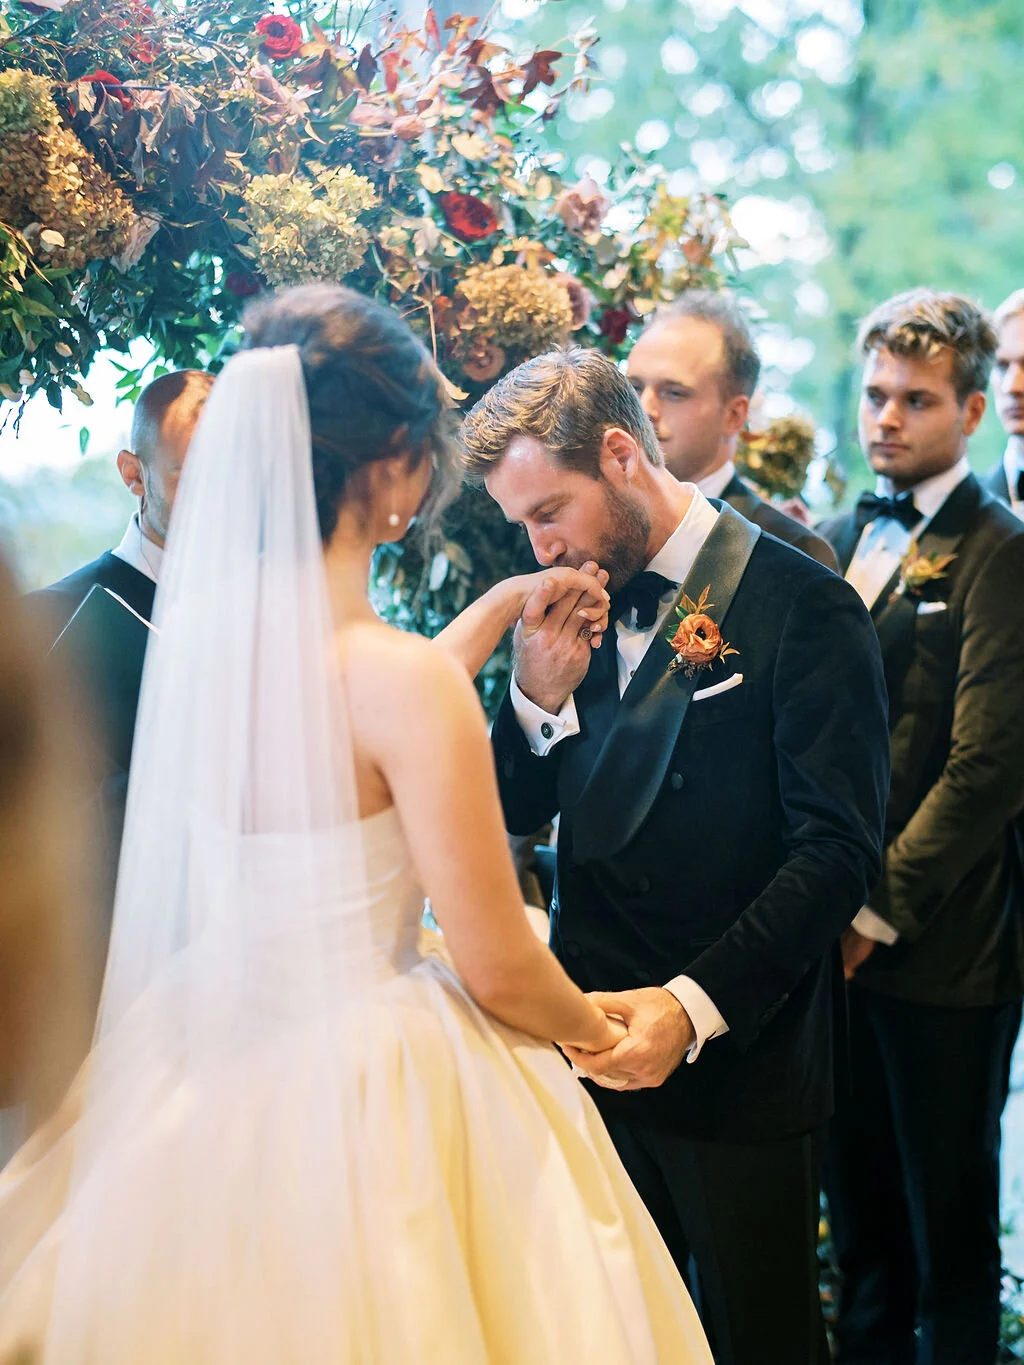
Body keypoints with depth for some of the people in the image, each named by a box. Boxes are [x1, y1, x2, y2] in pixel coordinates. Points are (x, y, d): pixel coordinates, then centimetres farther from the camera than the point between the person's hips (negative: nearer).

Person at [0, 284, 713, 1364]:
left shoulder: (190, 634, -4)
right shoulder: (406, 678, -24)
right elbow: (498, 968, -18)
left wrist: (501, 609, 24)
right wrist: (600, 1032, 3)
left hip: (211, 1067, 7)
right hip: (371, 1096, -6)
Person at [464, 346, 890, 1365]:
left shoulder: (801, 606, -12)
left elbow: (837, 850, -17)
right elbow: (520, 811, 12)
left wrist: (693, 1006, -26)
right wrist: (538, 701, -8)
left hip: (741, 1059, -5)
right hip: (598, 1040, 5)